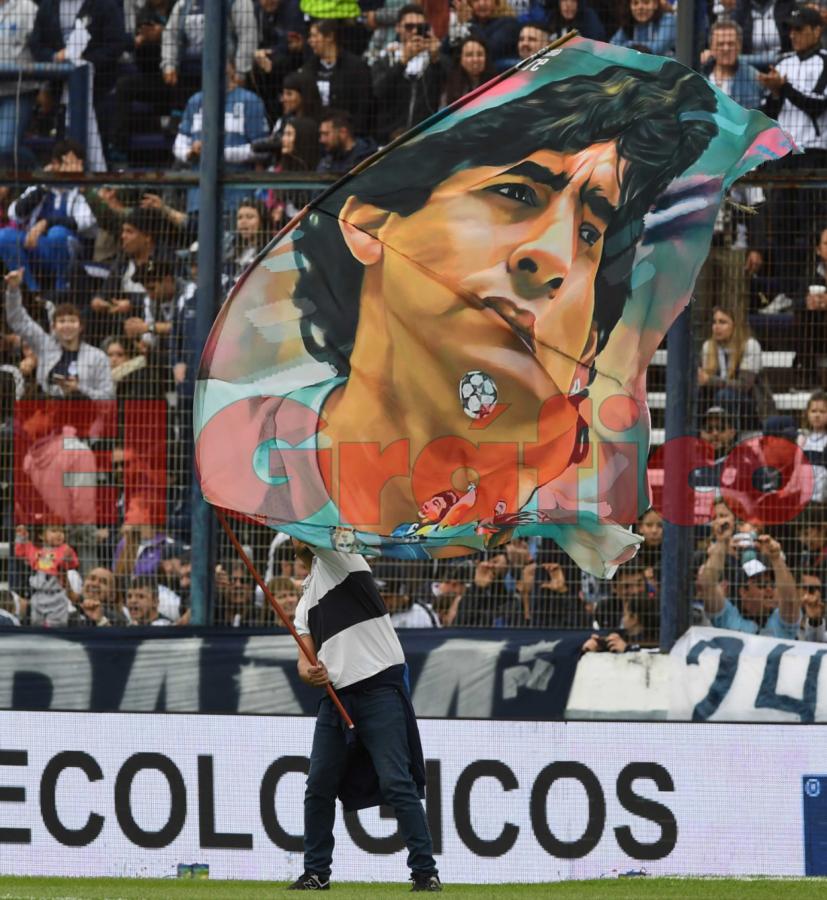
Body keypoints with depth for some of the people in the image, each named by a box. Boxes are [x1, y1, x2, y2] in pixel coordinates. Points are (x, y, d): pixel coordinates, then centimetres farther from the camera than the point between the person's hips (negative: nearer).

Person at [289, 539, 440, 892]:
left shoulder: (336, 556, 3)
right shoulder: (307, 601, 22)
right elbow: (306, 658, 13)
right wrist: (309, 671, -10)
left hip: (380, 687, -8)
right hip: (336, 695, 8)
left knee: (396, 783, -12)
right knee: (319, 787, 7)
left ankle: (425, 872, -10)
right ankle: (316, 873, 18)